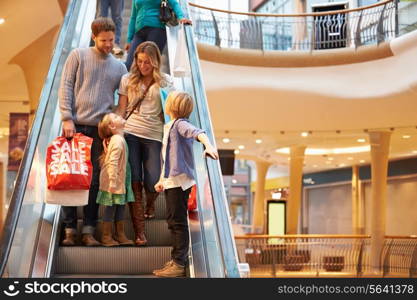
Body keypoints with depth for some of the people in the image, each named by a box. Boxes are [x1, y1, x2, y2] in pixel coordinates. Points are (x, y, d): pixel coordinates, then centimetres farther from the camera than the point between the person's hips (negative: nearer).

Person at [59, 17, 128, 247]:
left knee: (94, 180, 1)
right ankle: (70, 229, 7)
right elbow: (65, 87, -1)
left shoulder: (119, 67, 12)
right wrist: (67, 118, -10)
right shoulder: (78, 56, 5)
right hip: (75, 125, -2)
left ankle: (88, 230, 5)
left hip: (101, 128, 2)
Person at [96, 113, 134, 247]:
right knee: (111, 207, 0)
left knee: (120, 206, 14)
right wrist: (113, 181, -26)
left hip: (120, 181, 9)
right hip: (114, 181, -9)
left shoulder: (119, 139, 11)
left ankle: (120, 235, 24)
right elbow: (112, 162, -24)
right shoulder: (117, 141, -19)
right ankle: (106, 237, 10)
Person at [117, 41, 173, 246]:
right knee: (134, 182, -4)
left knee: (152, 182, -5)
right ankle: (139, 231, 1)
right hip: (130, 134, 0)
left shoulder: (165, 83, 7)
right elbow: (121, 110, 9)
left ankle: (150, 204, 35)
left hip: (154, 136, 0)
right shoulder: (128, 80, 9)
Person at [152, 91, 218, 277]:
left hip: (180, 179, -10)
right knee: (173, 221, 16)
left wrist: (208, 145, -52)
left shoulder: (180, 124, -12)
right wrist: (162, 180, 28)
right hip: (172, 180, 10)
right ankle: (177, 259, 25)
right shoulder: (170, 127, 19)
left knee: (178, 221, -7)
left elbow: (197, 132, -33)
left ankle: (179, 264, -3)